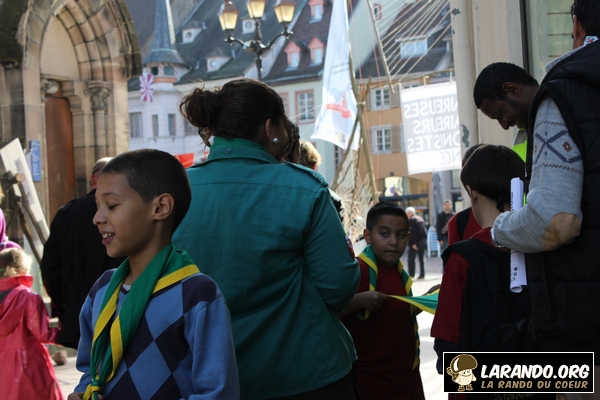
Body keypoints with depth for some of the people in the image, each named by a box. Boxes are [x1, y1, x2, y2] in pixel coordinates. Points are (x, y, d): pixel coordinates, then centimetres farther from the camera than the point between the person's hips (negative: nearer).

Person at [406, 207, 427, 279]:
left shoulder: (411, 220, -11)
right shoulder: (420, 218, 16)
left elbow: (412, 232, -18)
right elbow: (424, 230, 16)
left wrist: (413, 243, -19)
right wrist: (424, 239, 16)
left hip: (416, 241, -9)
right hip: (423, 240, 9)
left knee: (411, 258, -2)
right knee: (422, 258, 10)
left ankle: (411, 274, -4)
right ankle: (422, 275, 10)